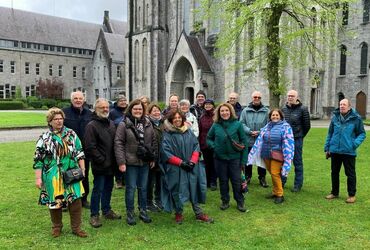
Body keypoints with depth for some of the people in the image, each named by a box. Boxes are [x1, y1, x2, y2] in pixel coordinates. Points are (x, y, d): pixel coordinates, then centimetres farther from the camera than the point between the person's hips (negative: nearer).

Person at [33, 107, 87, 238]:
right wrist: (38, 178, -5)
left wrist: (82, 170, 5)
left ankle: (76, 227, 19)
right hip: (53, 177, -1)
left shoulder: (71, 134, 3)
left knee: (75, 200, 3)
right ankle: (56, 227, 32)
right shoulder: (44, 138, -3)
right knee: (55, 201, 10)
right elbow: (38, 160, -2)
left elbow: (79, 153, 8)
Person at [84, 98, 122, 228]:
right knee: (98, 189, 2)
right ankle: (94, 215, 16)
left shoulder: (111, 124, 12)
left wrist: (115, 160, 6)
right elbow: (90, 147, -18)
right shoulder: (92, 125, -12)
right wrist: (101, 160, -16)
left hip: (110, 164, 7)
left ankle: (107, 210, 32)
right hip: (100, 165, -7)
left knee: (108, 187, 17)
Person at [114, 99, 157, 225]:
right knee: (131, 188, 5)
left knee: (143, 188, 13)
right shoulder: (124, 125, -7)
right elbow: (118, 143, -10)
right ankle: (130, 213, 20)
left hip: (145, 162, 4)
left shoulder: (148, 124, 7)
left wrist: (153, 158, 8)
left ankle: (143, 211, 27)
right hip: (131, 162, -4)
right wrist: (121, 162, -15)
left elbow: (154, 141, 12)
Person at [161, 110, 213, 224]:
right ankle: (178, 213, 22)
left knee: (194, 189, 9)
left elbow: (196, 146, 6)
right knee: (177, 191, 4)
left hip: (191, 167, 4)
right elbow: (166, 152, -12)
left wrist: (193, 161, -9)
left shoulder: (188, 132, 8)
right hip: (175, 168, -4)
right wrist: (181, 162, -16)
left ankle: (199, 213, 20)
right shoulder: (167, 134, -6)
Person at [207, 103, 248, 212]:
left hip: (235, 158, -2)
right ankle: (225, 201, 30)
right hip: (220, 158, 2)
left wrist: (244, 159, -6)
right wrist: (213, 146, -10)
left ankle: (240, 202, 25)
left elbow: (244, 141, -4)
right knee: (223, 181, 14)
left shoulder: (237, 124, -7)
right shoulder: (215, 126, -2)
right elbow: (208, 138, 11)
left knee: (237, 180, 6)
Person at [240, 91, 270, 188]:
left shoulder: (266, 111, 0)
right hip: (248, 140, 1)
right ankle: (247, 177, 27)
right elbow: (242, 123, -2)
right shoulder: (245, 110, 3)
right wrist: (250, 131, -15)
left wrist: (260, 132, -16)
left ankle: (262, 178, 23)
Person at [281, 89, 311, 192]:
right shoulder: (283, 109, 8)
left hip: (297, 140, -4)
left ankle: (298, 184, 14)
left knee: (297, 162, 4)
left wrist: (300, 136, 5)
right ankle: (281, 181, 25)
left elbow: (307, 125, 0)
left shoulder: (302, 109, -5)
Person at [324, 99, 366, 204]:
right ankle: (334, 192, 29)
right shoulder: (335, 117, 5)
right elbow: (330, 133, 12)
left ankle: (352, 195, 21)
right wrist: (327, 147, 10)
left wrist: (356, 143, -15)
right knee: (334, 172, 14)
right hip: (335, 151, 4)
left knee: (350, 174, 7)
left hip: (349, 152, -4)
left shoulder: (356, 118, -5)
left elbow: (362, 134, 3)